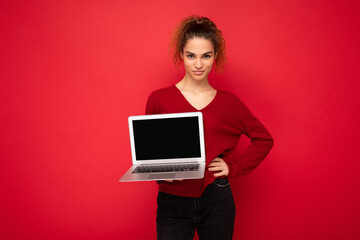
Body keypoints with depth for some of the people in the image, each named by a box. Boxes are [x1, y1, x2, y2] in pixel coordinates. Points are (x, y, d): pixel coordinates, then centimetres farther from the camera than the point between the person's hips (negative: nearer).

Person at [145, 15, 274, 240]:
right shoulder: (159, 99, -2)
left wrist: (234, 167, 0)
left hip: (216, 201, 1)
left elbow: (264, 139, 10)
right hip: (173, 202, -1)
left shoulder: (228, 101, 1)